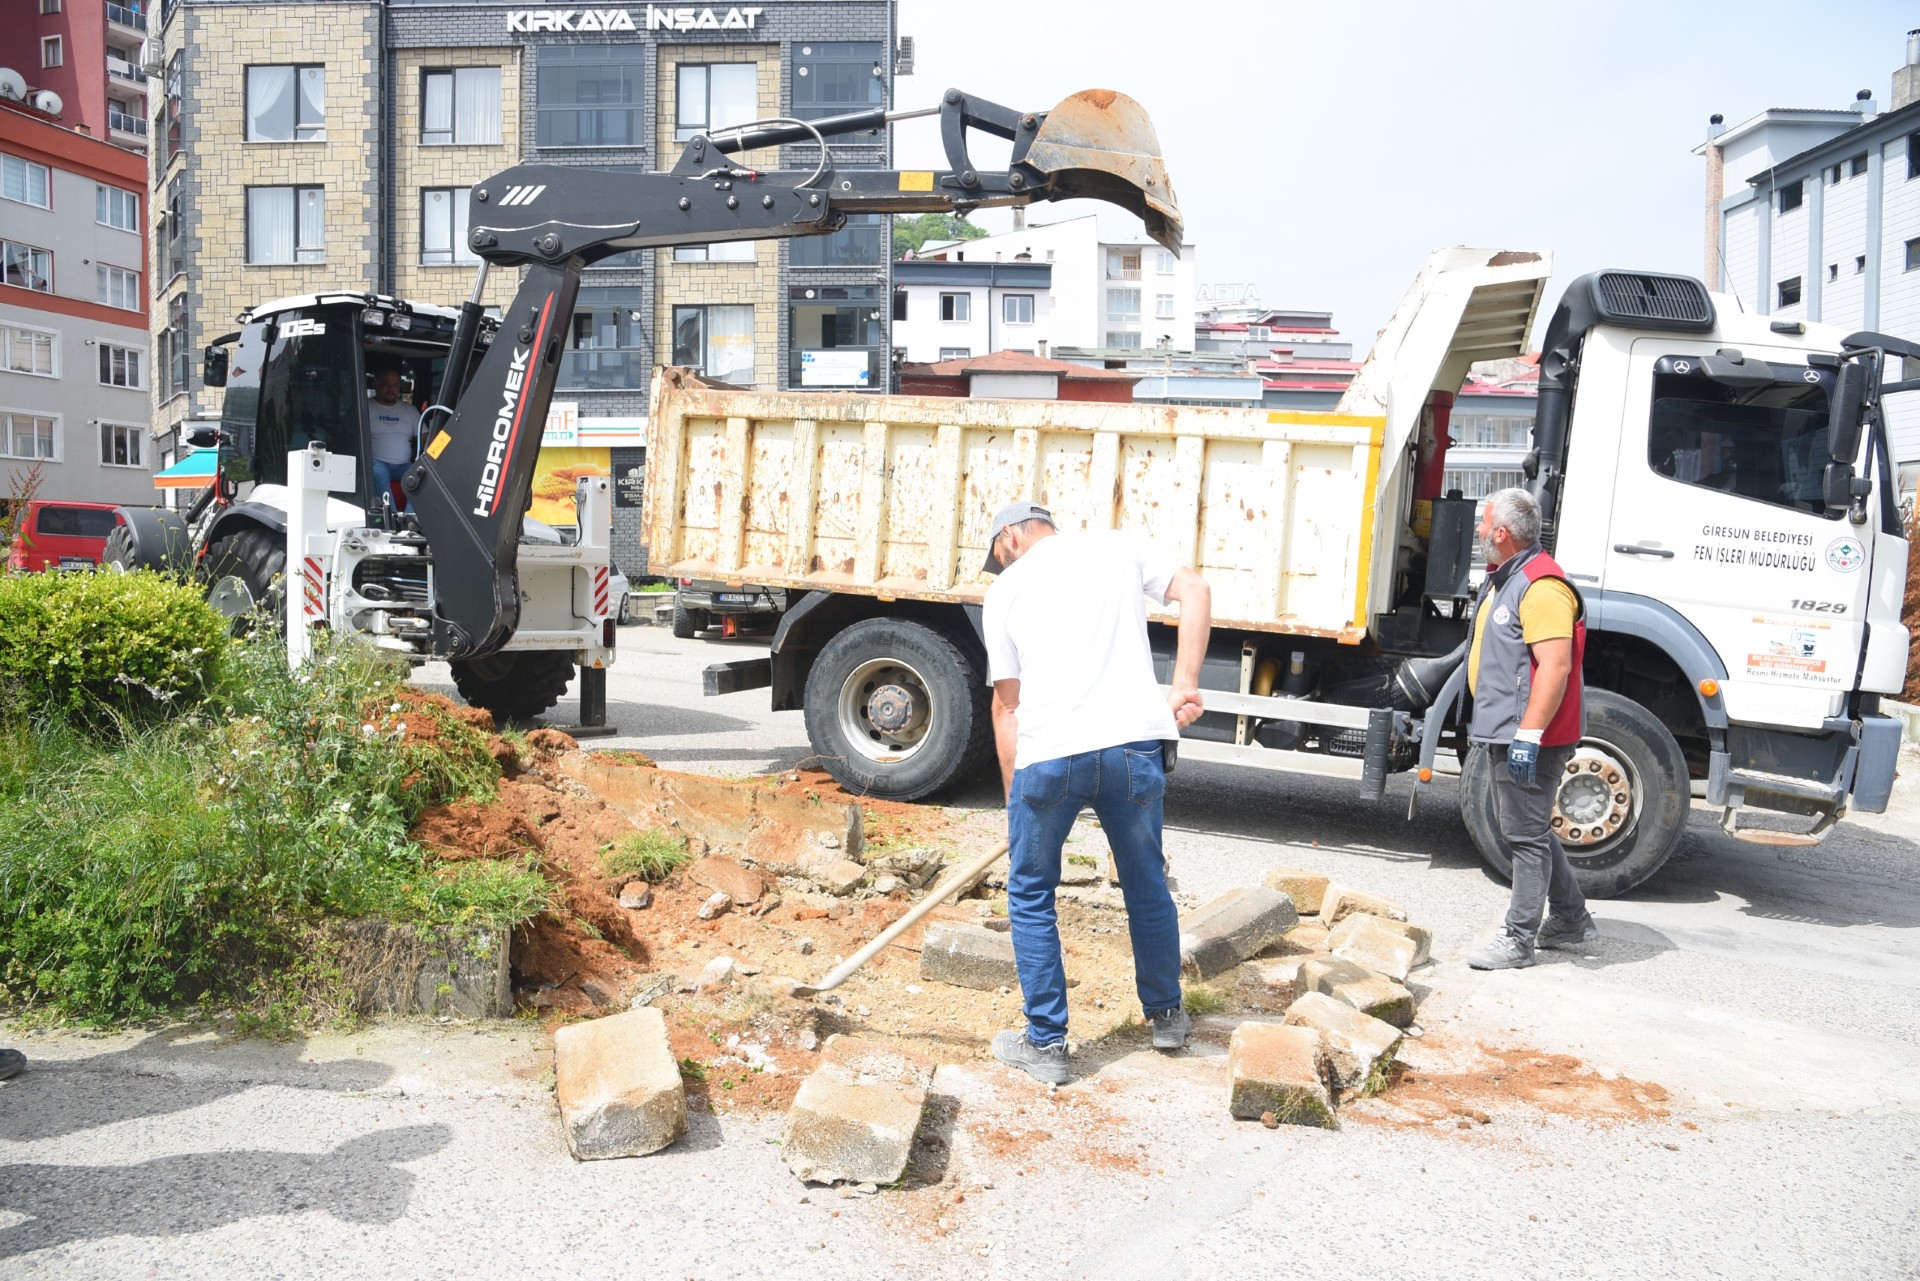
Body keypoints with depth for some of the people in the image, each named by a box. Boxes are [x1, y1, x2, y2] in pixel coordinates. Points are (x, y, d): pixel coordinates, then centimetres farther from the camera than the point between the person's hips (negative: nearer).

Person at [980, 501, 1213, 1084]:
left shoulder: (1005, 590, 14)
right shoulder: (1117, 549, 18)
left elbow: (1006, 705, 12)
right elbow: (1194, 589, 3)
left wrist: (1014, 798, 17)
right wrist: (1184, 685, 2)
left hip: (1048, 755, -2)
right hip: (1134, 744, 2)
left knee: (1031, 898, 15)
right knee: (1147, 884, 21)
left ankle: (1045, 1043, 20)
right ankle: (1165, 1014, 38)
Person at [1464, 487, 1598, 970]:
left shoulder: (1542, 586, -19)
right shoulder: (1505, 579, 17)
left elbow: (1556, 665, -26)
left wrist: (1528, 735, -28)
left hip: (1530, 736, -11)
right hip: (1506, 732, 11)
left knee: (1526, 835, -3)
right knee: (1522, 829, 19)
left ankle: (1518, 940, 4)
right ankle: (1570, 918, 31)